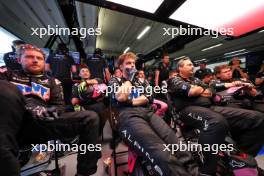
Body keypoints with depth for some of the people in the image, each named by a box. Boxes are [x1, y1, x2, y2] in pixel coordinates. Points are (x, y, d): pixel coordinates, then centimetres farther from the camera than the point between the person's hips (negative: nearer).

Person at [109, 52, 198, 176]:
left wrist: (131, 101, -3)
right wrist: (129, 78, 9)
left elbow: (149, 97, 12)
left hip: (147, 112, 4)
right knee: (163, 156, -29)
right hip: (127, 115, -3)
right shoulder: (114, 81, 19)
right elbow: (121, 97, -4)